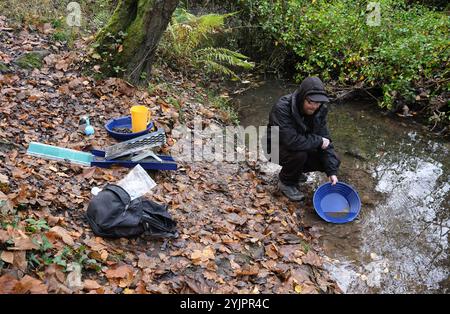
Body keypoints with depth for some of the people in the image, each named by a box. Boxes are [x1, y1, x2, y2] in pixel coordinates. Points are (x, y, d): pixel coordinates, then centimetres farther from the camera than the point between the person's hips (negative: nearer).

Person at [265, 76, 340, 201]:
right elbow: (291, 141, -41)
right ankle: (286, 182, -5)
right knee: (299, 153, -36)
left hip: (303, 148, 6)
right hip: (279, 147, -6)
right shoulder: (282, 108, -33)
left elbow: (325, 139, -12)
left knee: (332, 161, -9)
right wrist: (318, 141, -28)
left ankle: (294, 171, 14)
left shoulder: (319, 110, -14)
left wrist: (332, 171, -20)